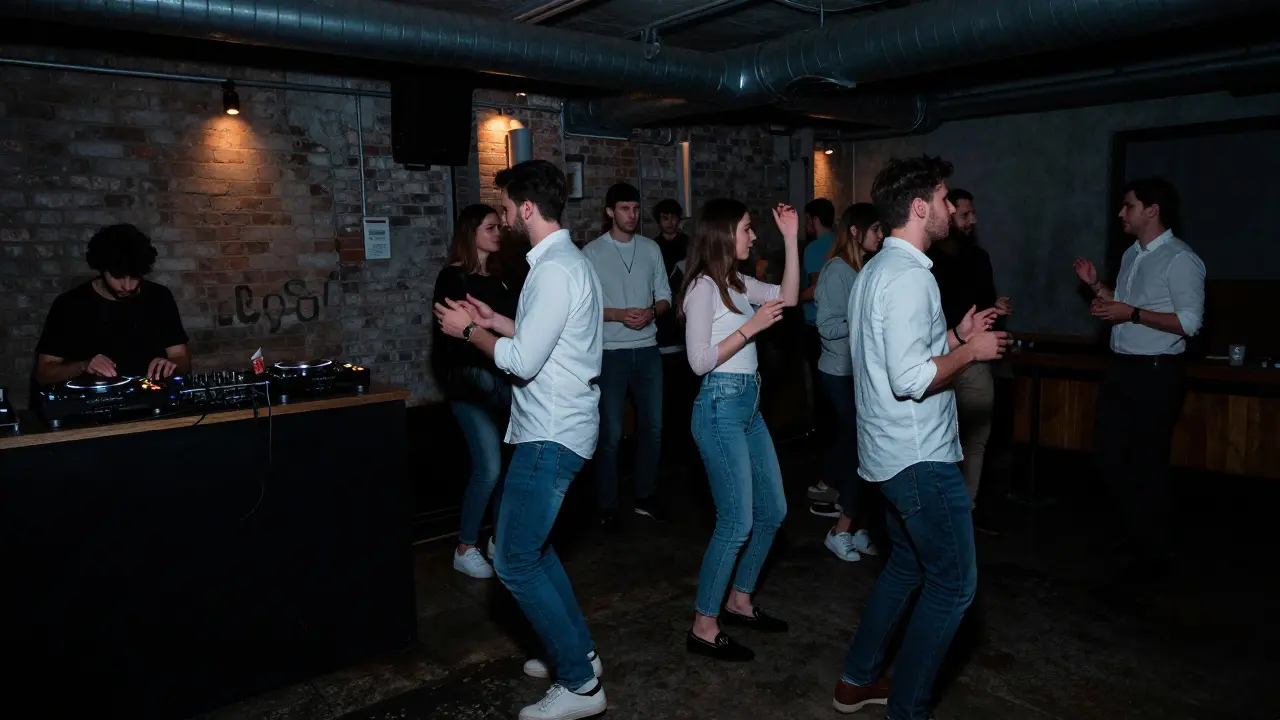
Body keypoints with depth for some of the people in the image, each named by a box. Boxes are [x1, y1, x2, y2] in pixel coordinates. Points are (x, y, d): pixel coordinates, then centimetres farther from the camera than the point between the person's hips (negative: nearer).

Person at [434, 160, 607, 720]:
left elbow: (522, 360, -23)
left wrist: (468, 331, -8)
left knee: (515, 563, -4)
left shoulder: (555, 271, -19)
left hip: (551, 436, -11)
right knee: (532, 547, 21)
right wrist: (495, 320, 17)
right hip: (554, 427, 11)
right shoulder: (565, 261, 14)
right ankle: (576, 651, 32)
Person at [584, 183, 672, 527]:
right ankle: (607, 506, 15)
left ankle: (645, 497, 27)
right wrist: (621, 314, -20)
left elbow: (665, 296, 9)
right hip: (611, 353, -4)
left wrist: (651, 312, -12)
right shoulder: (592, 253, -6)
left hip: (648, 350, 4)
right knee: (611, 433, 2)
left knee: (653, 426, 11)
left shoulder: (651, 248, 7)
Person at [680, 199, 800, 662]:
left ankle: (739, 602, 29)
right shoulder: (703, 287, -13)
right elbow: (700, 360, -17)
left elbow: (788, 296, 14)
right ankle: (704, 629, 5)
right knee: (737, 521, -7)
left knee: (773, 511, 14)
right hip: (720, 407, -9)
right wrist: (752, 326, -19)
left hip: (748, 405, 9)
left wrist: (791, 239, 9)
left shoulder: (737, 283, 12)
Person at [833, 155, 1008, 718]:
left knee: (907, 565, 22)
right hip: (920, 456, -11)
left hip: (893, 453, 11)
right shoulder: (908, 276, -19)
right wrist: (971, 351, -12)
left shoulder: (875, 271, 13)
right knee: (953, 585, 1)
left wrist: (955, 336, 11)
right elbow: (910, 379, -26)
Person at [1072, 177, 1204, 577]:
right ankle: (1133, 529, 32)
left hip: (1155, 372, -8)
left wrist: (1132, 313, -22)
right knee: (1109, 453, 14)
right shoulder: (1131, 254, 13)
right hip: (1120, 367, 8)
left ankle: (1152, 551, 17)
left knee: (1148, 461, 2)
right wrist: (1096, 284, 9)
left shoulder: (1180, 259, -13)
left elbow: (1189, 322, -19)